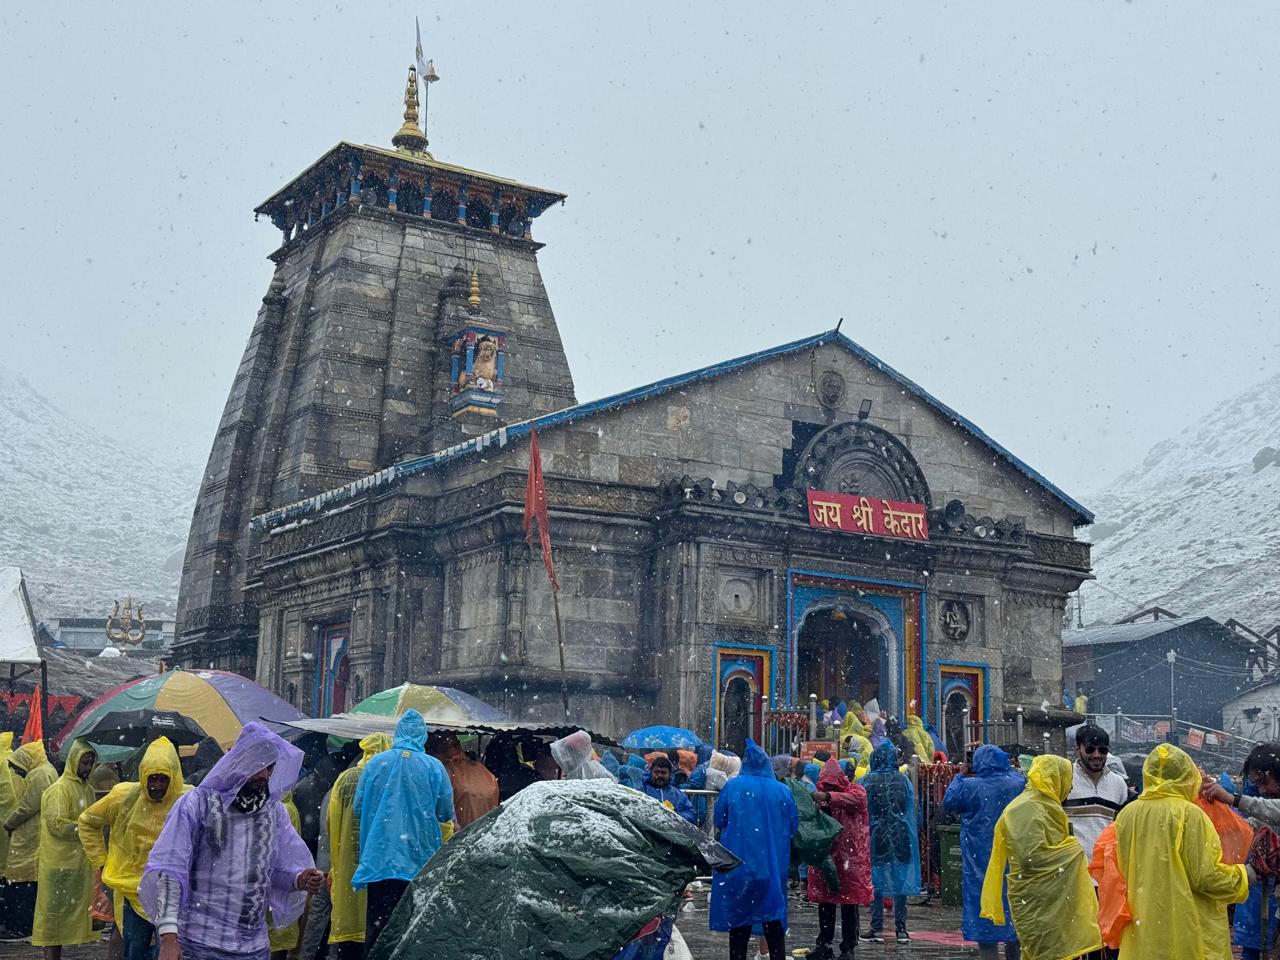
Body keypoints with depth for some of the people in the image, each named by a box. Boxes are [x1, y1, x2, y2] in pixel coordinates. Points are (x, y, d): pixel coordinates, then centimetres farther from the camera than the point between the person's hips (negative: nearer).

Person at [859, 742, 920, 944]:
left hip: (875, 837, -1)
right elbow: (912, 812, 4)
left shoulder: (867, 781, -6)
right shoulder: (903, 781, -2)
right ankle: (901, 929, 9)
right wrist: (910, 839, 15)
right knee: (900, 881, 7)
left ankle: (876, 928, 5)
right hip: (900, 838, 1)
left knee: (876, 881, 5)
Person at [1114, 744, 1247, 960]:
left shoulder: (1127, 815, 0)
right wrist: (1240, 875, 6)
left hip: (1141, 926, 4)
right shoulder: (1190, 814, -12)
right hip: (1187, 927, -4)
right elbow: (1206, 876, -12)